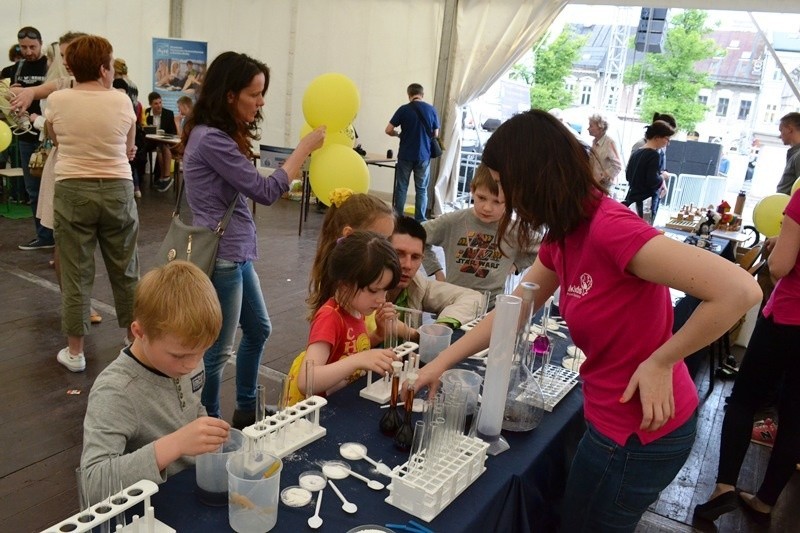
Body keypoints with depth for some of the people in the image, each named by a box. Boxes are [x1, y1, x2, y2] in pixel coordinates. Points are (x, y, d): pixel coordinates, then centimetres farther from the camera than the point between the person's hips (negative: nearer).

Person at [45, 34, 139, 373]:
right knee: (125, 270, 13)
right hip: (117, 190, 0)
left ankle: (74, 351, 14)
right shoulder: (122, 101, -3)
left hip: (72, 191, 0)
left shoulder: (57, 101, -1)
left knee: (76, 273, 6)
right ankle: (134, 339, 27)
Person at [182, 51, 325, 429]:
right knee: (218, 350, 4)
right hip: (220, 257, -11)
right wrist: (305, 146, -12)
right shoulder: (211, 139, -20)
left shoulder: (223, 135, 10)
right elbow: (265, 191, -18)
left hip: (236, 253, 11)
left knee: (258, 329, 22)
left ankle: (246, 410, 39)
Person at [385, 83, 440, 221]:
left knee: (401, 187, 9)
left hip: (406, 155, -1)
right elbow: (435, 134, 6)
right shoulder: (431, 110, -1)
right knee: (421, 189, 8)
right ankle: (420, 221, 7)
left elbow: (388, 130, -6)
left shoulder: (403, 109, -6)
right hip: (424, 156, 1)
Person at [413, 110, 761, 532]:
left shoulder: (609, 228, -29)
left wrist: (659, 362, -23)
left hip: (641, 429, -8)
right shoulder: (563, 238, 1)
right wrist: (440, 363, 6)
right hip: (615, 418, 9)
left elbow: (739, 291, -32)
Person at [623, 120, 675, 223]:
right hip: (646, 201, -8)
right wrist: (662, 177, 2)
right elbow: (653, 181, -18)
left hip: (632, 198, 8)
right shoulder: (654, 154, -12)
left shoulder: (636, 152, 11)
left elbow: (628, 175, 19)